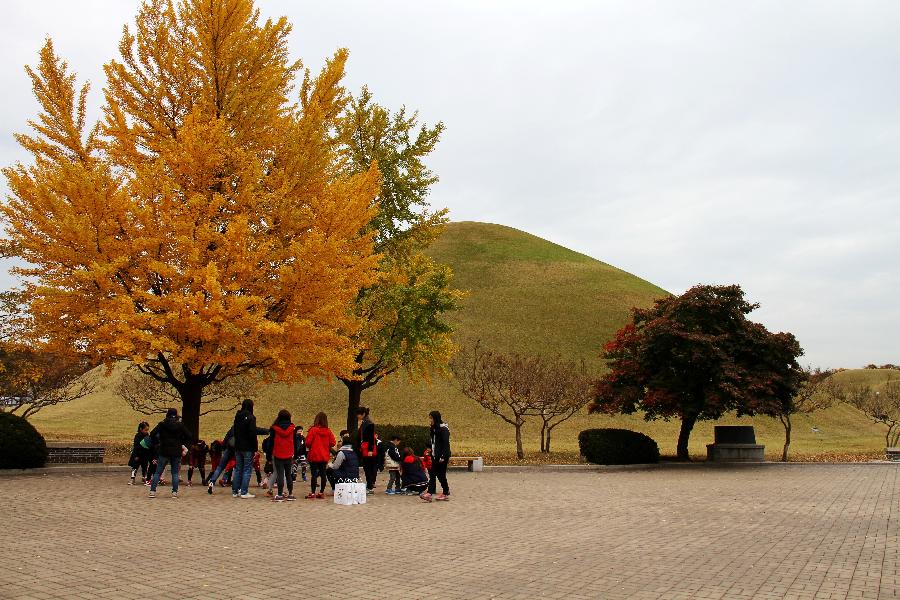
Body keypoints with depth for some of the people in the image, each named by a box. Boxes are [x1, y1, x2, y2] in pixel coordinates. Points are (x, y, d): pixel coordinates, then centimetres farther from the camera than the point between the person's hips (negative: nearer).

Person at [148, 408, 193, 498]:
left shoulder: (162, 424, -1)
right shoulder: (180, 425, 1)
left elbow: (152, 434, -9)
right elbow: (189, 436, 0)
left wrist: (158, 442, 7)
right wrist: (182, 443, 14)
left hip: (164, 452, -1)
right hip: (176, 453, 1)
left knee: (158, 472, 8)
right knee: (175, 473, 8)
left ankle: (152, 491, 3)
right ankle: (175, 492, 4)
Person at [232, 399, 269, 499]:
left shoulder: (237, 417, 9)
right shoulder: (250, 417, -15)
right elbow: (253, 433, -18)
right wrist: (256, 447, -10)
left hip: (238, 447, 7)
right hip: (248, 448, -7)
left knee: (238, 469, 13)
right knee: (247, 470, -1)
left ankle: (235, 491, 15)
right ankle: (244, 492, -3)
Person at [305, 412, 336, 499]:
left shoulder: (313, 430, -13)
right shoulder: (328, 431, -2)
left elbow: (308, 442, -15)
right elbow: (333, 443, -2)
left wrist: (309, 447, 7)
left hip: (314, 456, -4)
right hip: (324, 456, 4)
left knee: (314, 474, -1)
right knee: (323, 474, 11)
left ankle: (312, 493, 0)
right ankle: (322, 492, 16)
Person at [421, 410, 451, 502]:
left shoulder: (443, 428, -13)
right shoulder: (435, 428, 13)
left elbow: (446, 443, -18)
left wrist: (443, 456, -21)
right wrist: (432, 455, 12)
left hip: (442, 456, -8)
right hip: (435, 456, 8)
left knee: (441, 474, -1)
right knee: (432, 474, -1)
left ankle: (446, 493, 13)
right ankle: (429, 493, -6)